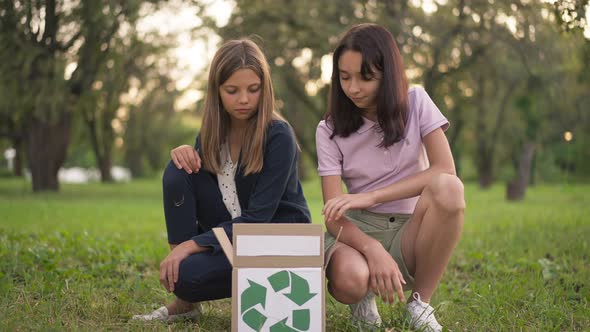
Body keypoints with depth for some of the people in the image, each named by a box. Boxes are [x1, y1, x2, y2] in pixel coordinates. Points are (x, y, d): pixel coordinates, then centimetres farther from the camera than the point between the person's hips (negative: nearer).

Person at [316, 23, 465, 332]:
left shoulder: (416, 103, -1)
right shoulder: (330, 130, -2)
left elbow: (445, 170, -16)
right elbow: (334, 212, -11)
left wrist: (372, 196, -24)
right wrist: (373, 249, -33)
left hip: (411, 231, 1)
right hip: (359, 230, -1)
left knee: (448, 188, -33)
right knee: (348, 280, -38)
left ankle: (420, 301, -12)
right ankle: (366, 296, 3)